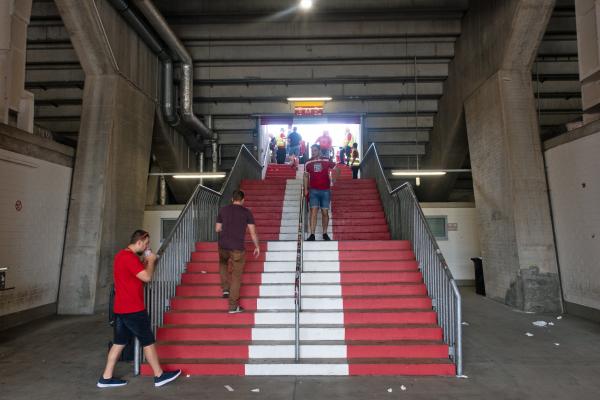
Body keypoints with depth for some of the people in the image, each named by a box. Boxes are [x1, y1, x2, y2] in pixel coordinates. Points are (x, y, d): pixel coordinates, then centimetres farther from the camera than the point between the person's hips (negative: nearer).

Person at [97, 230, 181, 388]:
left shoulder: (122, 255, 13)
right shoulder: (130, 257, -19)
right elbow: (147, 277, -22)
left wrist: (145, 261, 11)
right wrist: (151, 261, -7)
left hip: (121, 308, 10)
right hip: (133, 309, -10)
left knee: (120, 342, 13)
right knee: (148, 341, 0)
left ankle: (106, 378, 17)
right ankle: (159, 376, 10)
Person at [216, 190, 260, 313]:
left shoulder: (223, 210, 7)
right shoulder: (247, 212, -1)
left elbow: (217, 229, 12)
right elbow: (253, 232, -3)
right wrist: (257, 247, 8)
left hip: (223, 245, 3)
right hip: (238, 247, -3)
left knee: (223, 263, 34)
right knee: (236, 276, 6)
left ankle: (225, 289, 24)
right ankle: (233, 306, 9)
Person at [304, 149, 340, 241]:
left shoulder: (327, 161, 0)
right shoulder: (308, 163, 4)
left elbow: (337, 170, 10)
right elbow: (306, 176, 12)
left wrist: (333, 180, 1)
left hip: (325, 191, 0)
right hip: (313, 191, 0)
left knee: (325, 212, 5)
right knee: (313, 211, -10)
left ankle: (325, 234, 19)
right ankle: (312, 235, -12)